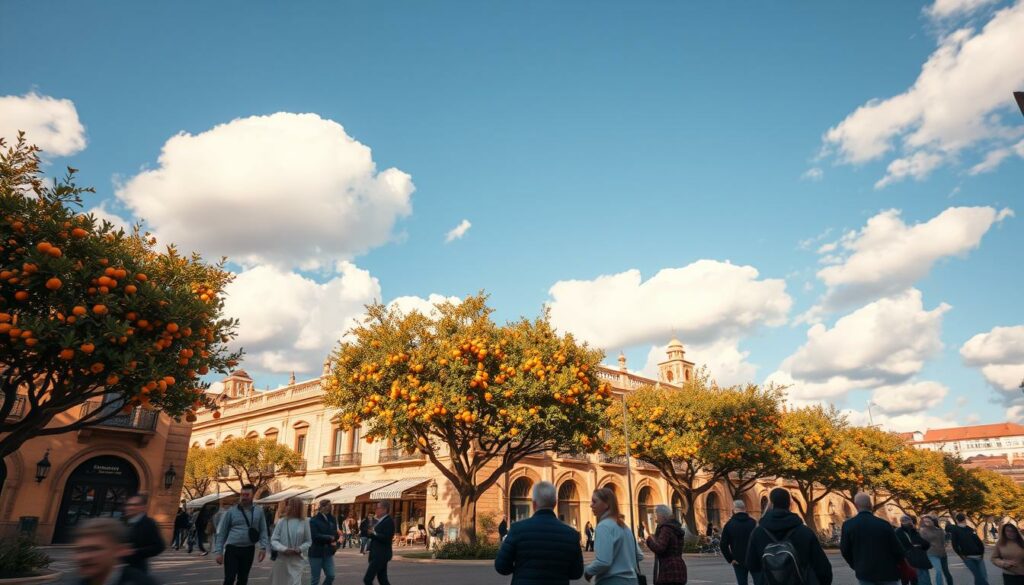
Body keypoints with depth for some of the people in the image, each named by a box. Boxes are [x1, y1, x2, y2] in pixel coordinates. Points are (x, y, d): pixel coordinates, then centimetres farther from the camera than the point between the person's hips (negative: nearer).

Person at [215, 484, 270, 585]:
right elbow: (221, 533, 1)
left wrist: (263, 547, -7)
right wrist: (219, 552, -4)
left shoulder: (258, 511, 3)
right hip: (232, 549, -2)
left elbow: (263, 531, 4)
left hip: (248, 550, 2)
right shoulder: (231, 511, -1)